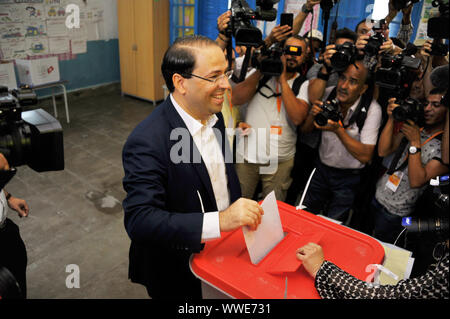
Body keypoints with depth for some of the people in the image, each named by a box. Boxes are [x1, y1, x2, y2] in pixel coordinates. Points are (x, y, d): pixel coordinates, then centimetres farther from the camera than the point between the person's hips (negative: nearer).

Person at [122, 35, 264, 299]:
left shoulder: (213, 115, -4)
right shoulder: (147, 142, -30)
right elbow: (139, 220, -37)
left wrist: (242, 214, 7)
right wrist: (220, 220, -44)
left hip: (222, 251, 7)